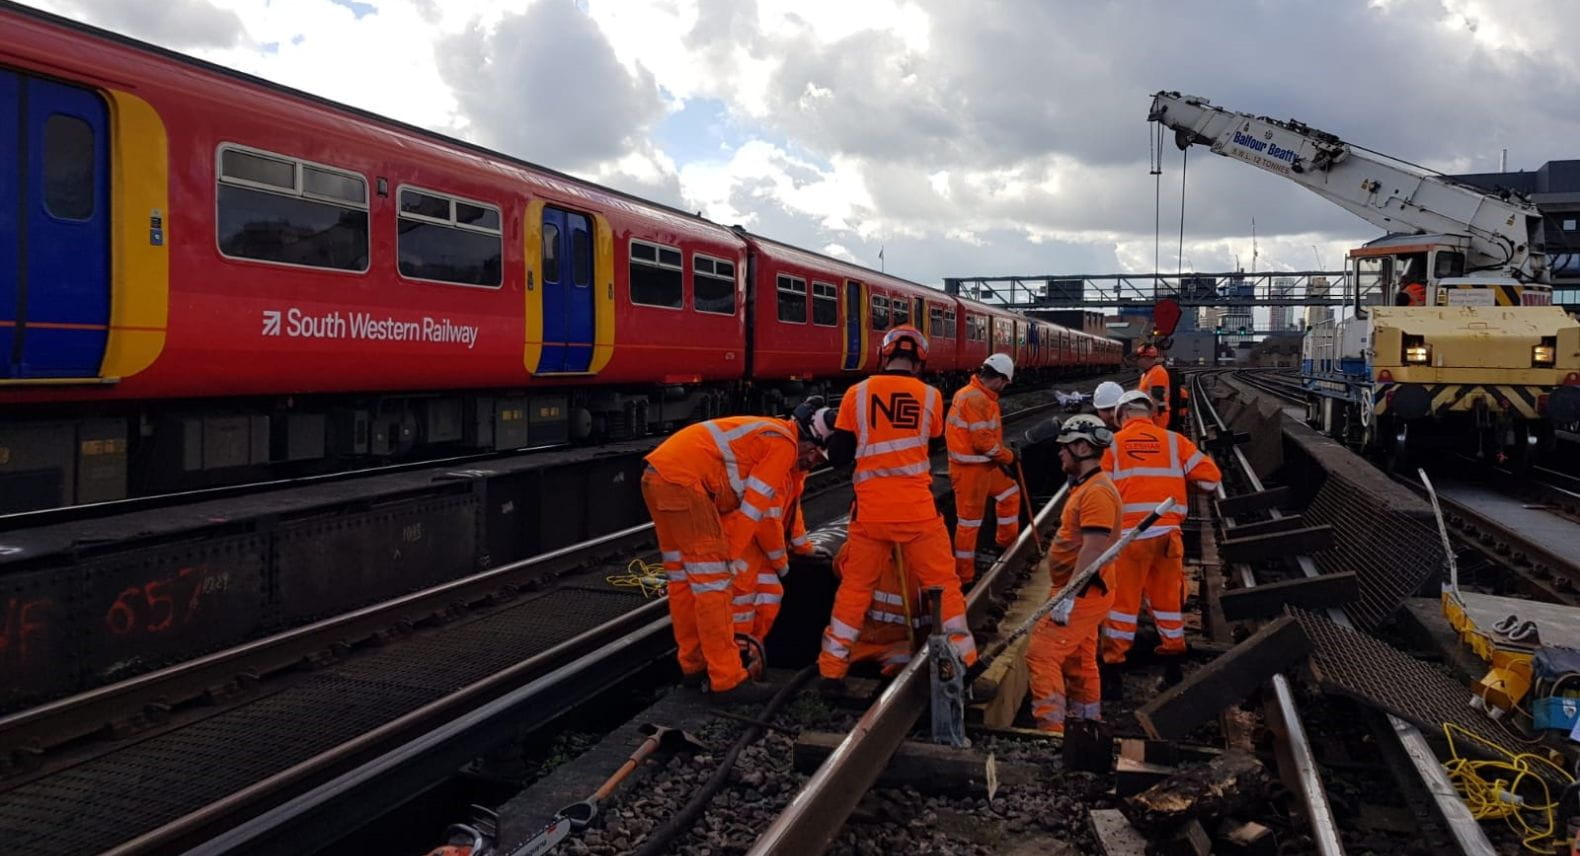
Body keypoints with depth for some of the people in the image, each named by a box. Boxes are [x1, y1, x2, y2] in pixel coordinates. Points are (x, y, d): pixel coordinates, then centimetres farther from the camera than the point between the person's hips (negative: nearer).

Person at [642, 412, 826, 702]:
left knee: (683, 579, 17)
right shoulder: (784, 444, -4)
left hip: (656, 476, 10)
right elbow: (754, 505, -7)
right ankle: (726, 681, -2)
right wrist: (730, 555, -1)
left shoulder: (766, 435, 25)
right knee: (713, 582, -6)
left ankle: (694, 666, 27)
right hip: (682, 480, -10)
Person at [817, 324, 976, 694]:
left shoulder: (857, 394, -1)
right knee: (943, 584, 11)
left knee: (855, 587, 13)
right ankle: (963, 664, 16)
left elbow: (838, 456, 4)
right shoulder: (930, 396, -1)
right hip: (917, 510, -1)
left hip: (870, 510, 1)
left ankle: (832, 671, 17)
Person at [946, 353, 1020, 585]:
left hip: (985, 465, 10)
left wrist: (1002, 458, 9)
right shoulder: (976, 399, -22)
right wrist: (1008, 456, -10)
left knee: (1010, 492, 27)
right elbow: (983, 442, -24)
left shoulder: (980, 395, 10)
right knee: (970, 521, -3)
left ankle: (1006, 541, 42)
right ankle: (964, 576, 6)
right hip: (971, 469, -10)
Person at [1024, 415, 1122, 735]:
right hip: (1080, 593, 11)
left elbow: (1093, 549, -27)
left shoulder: (1097, 491, -20)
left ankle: (1051, 727, -14)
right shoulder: (1085, 486, 15)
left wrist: (1069, 596, -29)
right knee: (1079, 661, 19)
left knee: (1041, 654, -13)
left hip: (1083, 593, -11)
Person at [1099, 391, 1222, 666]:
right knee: (1167, 590, 18)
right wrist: (1183, 479, 22)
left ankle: (1115, 651, 15)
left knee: (1123, 593, 9)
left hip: (1129, 534, -2)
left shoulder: (1113, 444, 1)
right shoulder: (1174, 441, 4)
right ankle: (1173, 643, 30)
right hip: (1167, 531, 2)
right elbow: (1211, 476, 3)